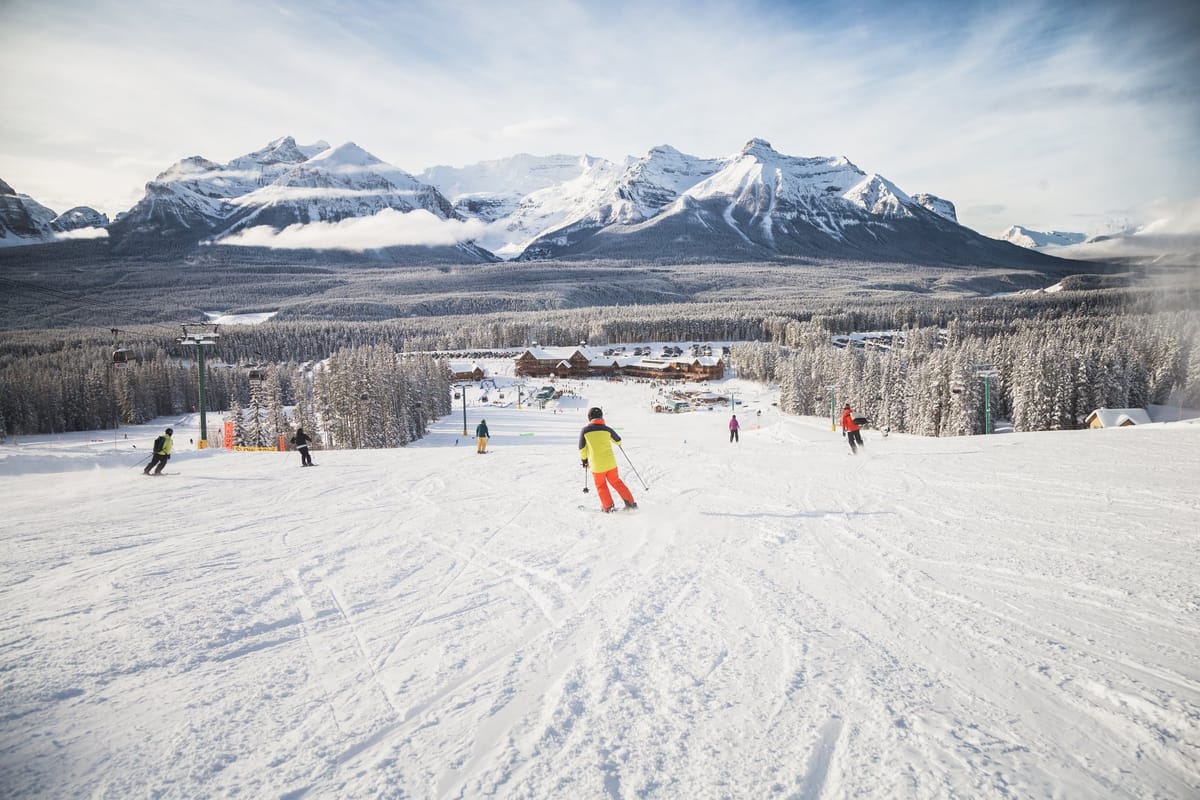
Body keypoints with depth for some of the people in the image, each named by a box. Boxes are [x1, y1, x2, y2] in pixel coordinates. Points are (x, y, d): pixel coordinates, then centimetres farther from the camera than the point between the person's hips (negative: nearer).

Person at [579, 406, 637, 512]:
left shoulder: (585, 430, -7)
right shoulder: (607, 429, -2)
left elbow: (582, 448, 2)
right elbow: (618, 440, 15)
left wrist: (584, 459, 18)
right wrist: (618, 443, 39)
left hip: (596, 465, -2)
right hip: (610, 463, 2)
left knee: (601, 485, 18)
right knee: (616, 481, 19)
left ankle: (608, 507, 16)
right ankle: (630, 502, 20)